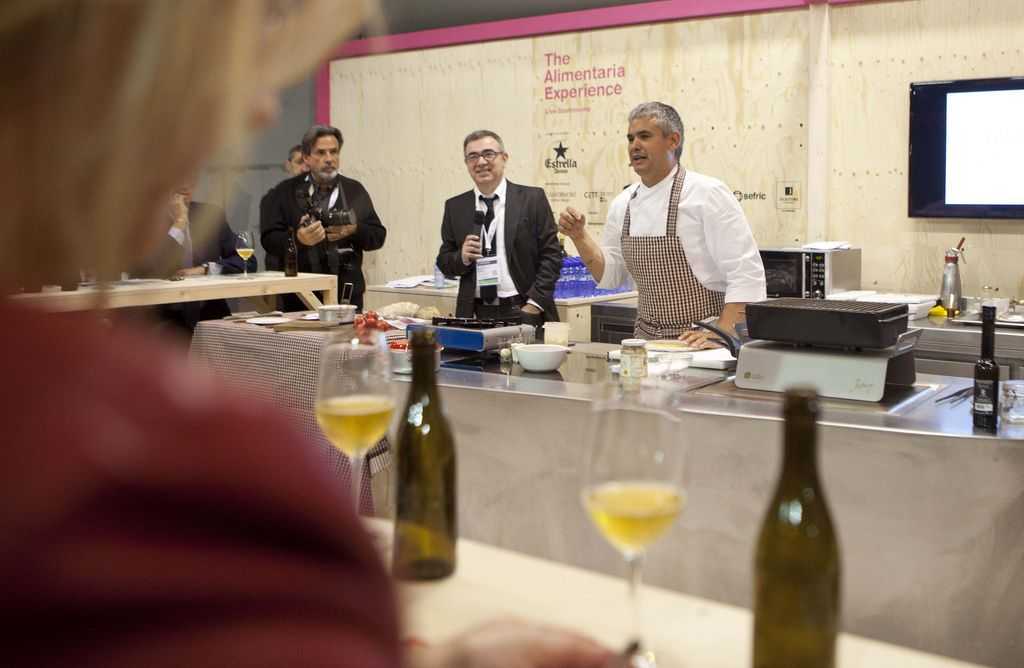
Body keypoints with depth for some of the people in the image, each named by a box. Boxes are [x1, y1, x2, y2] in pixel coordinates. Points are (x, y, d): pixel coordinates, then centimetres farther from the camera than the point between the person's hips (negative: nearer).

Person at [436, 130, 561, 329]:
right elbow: (444, 263, 12)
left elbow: (551, 255, -2)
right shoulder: (455, 207, 9)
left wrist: (533, 306, -9)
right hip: (475, 315, 2)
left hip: (522, 312, -2)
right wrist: (462, 257, -10)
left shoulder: (533, 199, 1)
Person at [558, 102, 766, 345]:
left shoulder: (708, 193, -9)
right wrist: (579, 237, 0)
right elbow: (610, 275, 14)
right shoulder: (624, 202, 9)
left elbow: (746, 273, -12)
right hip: (645, 337, 5)